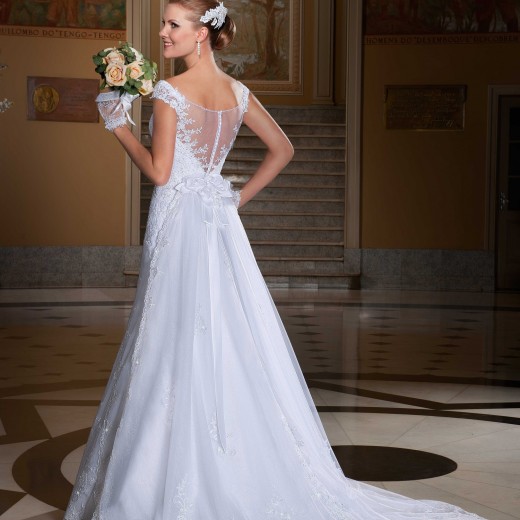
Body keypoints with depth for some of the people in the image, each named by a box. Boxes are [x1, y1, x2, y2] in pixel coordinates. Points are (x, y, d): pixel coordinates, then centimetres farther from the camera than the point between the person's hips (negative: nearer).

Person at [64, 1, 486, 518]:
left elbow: (159, 171, -15)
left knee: (179, 347, -2)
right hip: (220, 222, 7)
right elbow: (281, 149, 14)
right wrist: (240, 196, 14)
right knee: (236, 345, 11)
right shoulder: (237, 93, 8)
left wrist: (118, 126, -4)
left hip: (178, 225, -7)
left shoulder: (169, 92, -12)